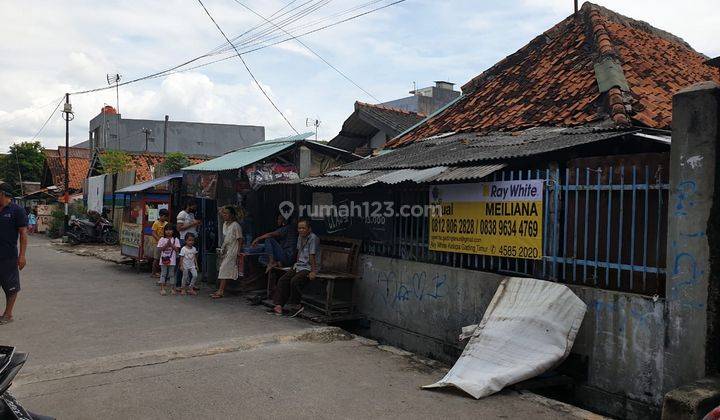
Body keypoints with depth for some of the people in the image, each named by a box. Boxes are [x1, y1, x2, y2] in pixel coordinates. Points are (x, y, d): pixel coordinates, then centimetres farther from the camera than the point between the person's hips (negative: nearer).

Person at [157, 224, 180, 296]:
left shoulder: (175, 240, 2)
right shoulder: (162, 239, 1)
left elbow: (177, 249, -5)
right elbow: (160, 249, -6)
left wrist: (171, 245, -14)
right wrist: (166, 245, -16)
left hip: (172, 260, 0)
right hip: (164, 259, 0)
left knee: (171, 274, 7)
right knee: (163, 274, 3)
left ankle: (172, 288, 14)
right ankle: (162, 289, 8)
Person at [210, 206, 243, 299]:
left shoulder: (236, 226, -13)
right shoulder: (225, 224, 12)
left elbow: (240, 240, -12)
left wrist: (238, 254, -15)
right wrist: (222, 249, 14)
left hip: (232, 252, -8)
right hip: (225, 251, 8)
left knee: (224, 270, -12)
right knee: (223, 270, 6)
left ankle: (221, 291, -10)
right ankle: (221, 290, 8)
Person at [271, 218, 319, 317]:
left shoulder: (313, 238, -15)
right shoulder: (300, 237, 11)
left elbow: (312, 256, -19)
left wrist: (313, 272, -20)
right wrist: (296, 265, 17)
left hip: (308, 267, -8)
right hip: (299, 265, 8)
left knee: (295, 281, -29)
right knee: (282, 280, -8)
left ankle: (296, 305, -11)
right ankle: (279, 305, -8)